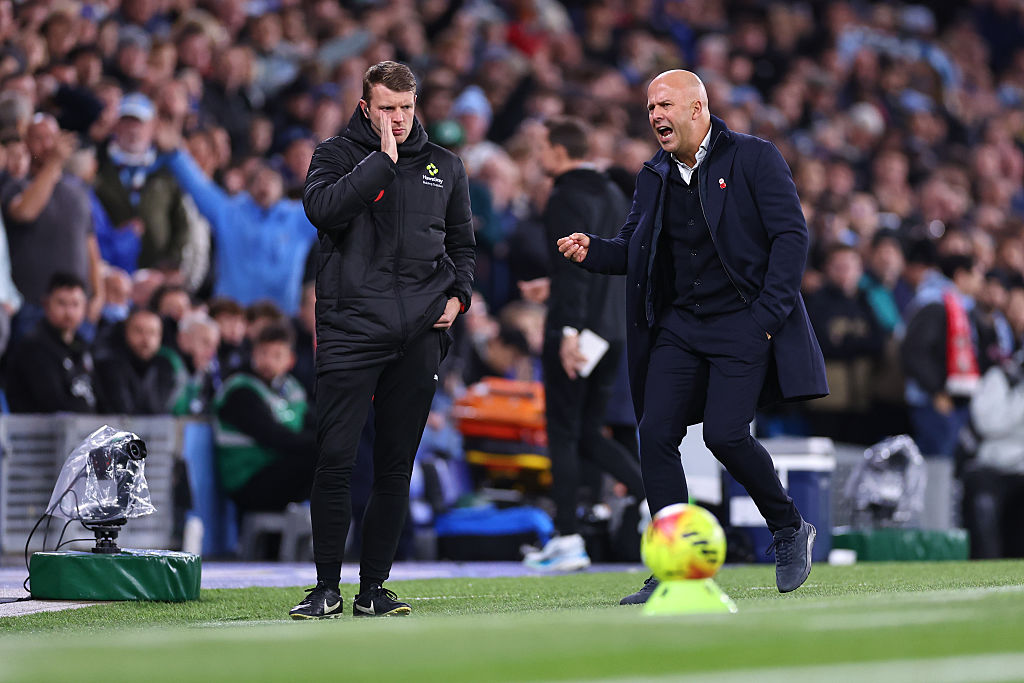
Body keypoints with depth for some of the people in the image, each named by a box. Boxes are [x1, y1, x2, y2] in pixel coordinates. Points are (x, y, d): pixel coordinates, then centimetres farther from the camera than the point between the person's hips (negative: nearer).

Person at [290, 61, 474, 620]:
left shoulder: (444, 167, 16)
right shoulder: (337, 155, 5)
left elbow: (461, 242, 26)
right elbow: (322, 209, -17)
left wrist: (458, 294, 8)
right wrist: (383, 159, -14)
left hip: (419, 333, 3)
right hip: (350, 327, -3)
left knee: (396, 464, 5)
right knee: (335, 458, -9)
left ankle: (373, 587, 11)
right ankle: (326, 587, 0)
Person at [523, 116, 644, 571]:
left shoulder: (567, 197, -12)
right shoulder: (613, 195, 15)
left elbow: (574, 267, -22)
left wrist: (569, 331, -26)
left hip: (576, 332, -8)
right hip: (612, 332, 8)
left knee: (563, 435, 0)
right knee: (589, 434, 13)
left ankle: (567, 540, 1)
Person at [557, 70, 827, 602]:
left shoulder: (754, 158, -5)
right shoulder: (655, 177, 13)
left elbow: (791, 234, -9)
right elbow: (632, 249, 17)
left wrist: (769, 313, -15)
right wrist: (591, 251, -6)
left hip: (743, 323, -6)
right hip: (679, 326, 6)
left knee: (725, 434, -18)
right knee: (656, 435, -6)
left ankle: (789, 529, 9)